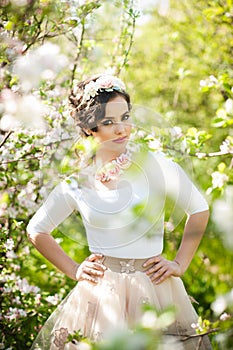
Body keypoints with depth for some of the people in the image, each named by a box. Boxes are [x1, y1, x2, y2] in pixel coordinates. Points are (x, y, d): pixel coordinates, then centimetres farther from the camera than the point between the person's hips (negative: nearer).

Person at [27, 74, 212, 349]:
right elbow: (36, 230, 13)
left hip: (153, 290, -1)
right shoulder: (77, 181, 1)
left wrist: (180, 264, 4)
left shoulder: (156, 165, -5)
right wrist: (74, 270, 6)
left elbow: (199, 210, 7)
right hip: (98, 294, 1)